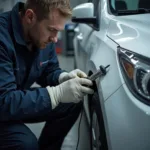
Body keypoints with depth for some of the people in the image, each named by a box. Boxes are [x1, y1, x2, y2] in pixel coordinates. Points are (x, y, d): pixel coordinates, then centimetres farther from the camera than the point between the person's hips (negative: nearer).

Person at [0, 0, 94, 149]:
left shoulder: (43, 36, -8)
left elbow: (49, 71, 8)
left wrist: (63, 77, -16)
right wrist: (57, 93, -38)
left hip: (19, 99, 8)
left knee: (72, 104, -1)